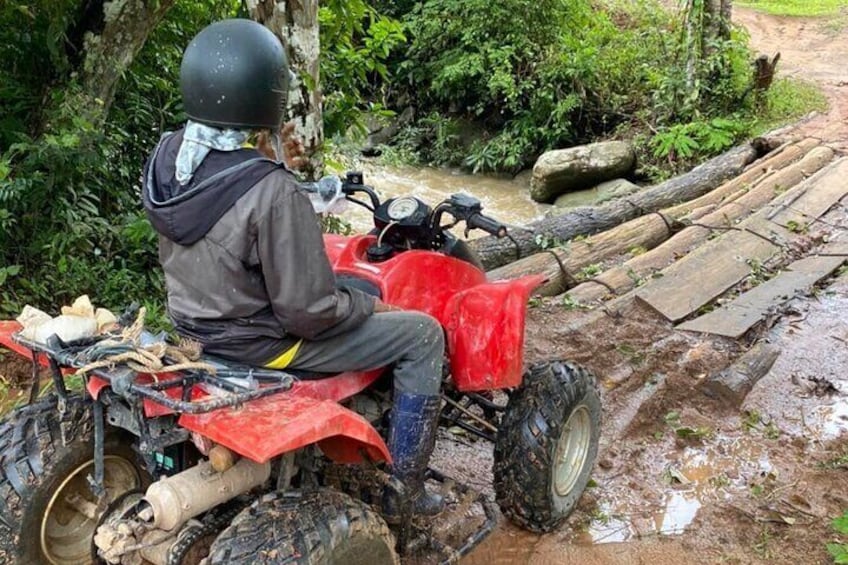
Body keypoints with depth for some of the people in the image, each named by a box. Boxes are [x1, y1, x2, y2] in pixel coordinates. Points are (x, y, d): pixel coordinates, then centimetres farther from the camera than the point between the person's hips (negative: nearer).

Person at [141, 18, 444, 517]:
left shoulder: (166, 155, -8)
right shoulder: (274, 194, -32)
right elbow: (309, 311, -26)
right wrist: (370, 305, -7)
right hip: (259, 342, -8)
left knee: (353, 286, 31)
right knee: (423, 335, 2)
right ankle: (403, 486, 14)